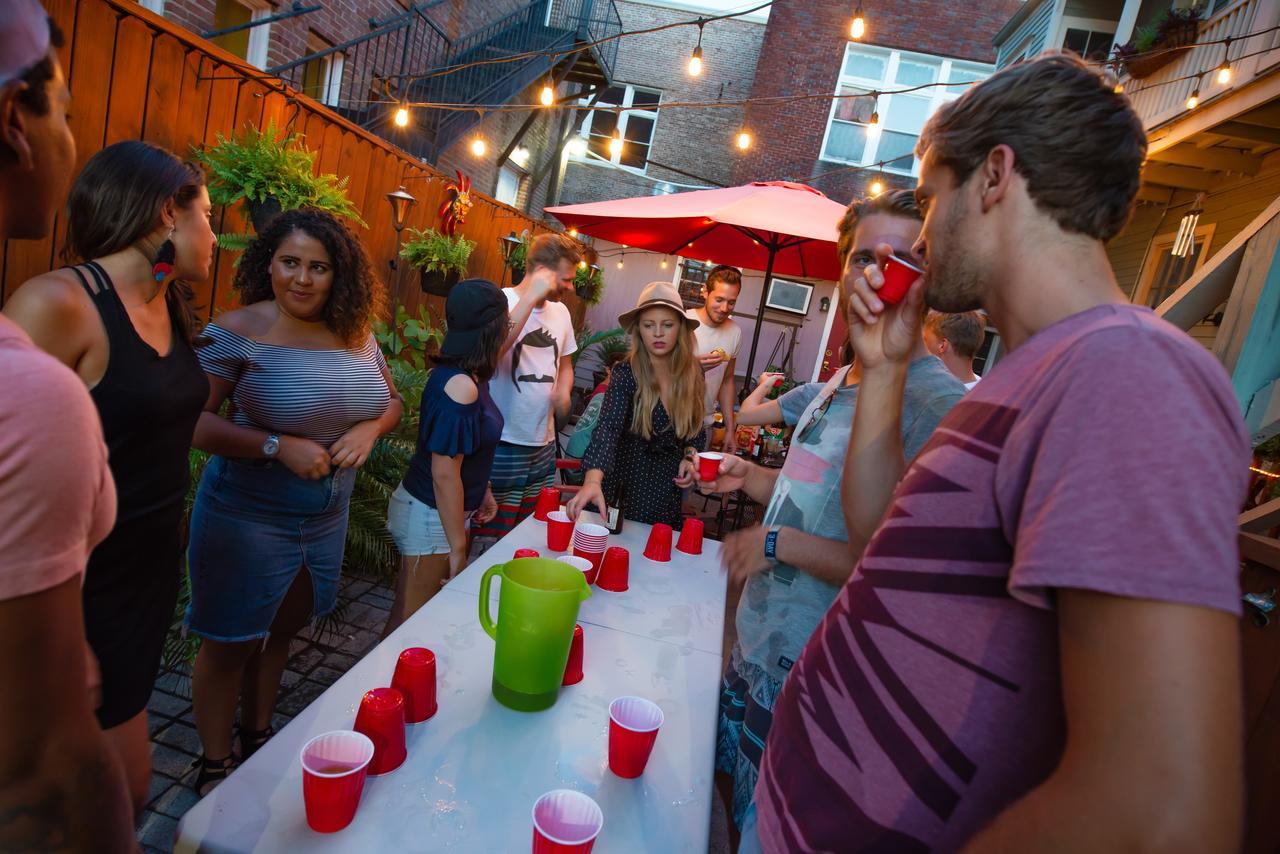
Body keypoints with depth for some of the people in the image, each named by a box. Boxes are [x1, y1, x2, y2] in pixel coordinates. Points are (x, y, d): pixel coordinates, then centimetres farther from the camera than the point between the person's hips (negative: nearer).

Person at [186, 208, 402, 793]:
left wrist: (369, 429, -11)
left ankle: (257, 740, 45)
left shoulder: (356, 334, -1)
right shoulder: (238, 331, -15)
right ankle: (214, 767, 34)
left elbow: (392, 402, 9)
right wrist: (279, 446, -26)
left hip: (326, 514, 5)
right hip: (248, 513, -5)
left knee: (280, 630, 22)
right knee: (232, 641, 11)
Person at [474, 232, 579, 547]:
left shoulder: (560, 311, 11)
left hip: (544, 446, 7)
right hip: (502, 448, -6)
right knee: (491, 542, 1)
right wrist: (531, 297, -24)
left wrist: (564, 393, 1)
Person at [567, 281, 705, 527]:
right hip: (628, 482, -3)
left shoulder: (692, 373, -5)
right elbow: (608, 427, -33)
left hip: (668, 487, 3)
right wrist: (593, 480, -48)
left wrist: (690, 456, -10)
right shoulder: (626, 375, -17)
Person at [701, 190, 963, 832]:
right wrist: (751, 478, 2)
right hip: (757, 641, 8)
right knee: (723, 783, 26)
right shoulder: (835, 383, 6)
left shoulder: (941, 405, -21)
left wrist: (780, 543, -23)